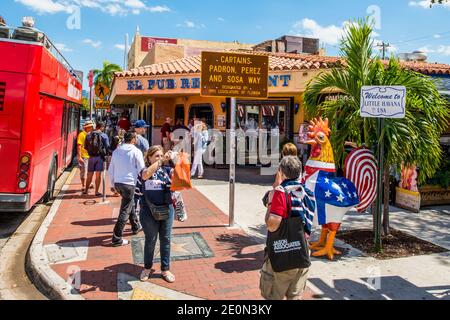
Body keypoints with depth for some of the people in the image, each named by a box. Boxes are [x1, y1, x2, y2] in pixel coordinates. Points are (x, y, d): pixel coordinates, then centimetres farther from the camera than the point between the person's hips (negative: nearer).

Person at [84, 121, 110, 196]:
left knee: (90, 175, 14)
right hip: (100, 157, -3)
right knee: (98, 175, 2)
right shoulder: (104, 136, -6)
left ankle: (86, 190, 22)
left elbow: (85, 146, 7)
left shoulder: (88, 135, 4)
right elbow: (107, 147, -6)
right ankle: (96, 192, 4)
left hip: (91, 157, 3)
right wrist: (105, 154, 11)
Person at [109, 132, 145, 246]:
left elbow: (111, 170, 14)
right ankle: (117, 238, 0)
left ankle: (136, 227, 42)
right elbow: (142, 170, -7)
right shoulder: (136, 151, -9)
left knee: (130, 203, 26)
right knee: (125, 211, -1)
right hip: (129, 183, -7)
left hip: (117, 183, 7)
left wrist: (112, 184, 23)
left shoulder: (116, 151, 9)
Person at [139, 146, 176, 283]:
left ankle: (165, 269, 26)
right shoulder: (146, 170, -2)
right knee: (150, 240, 11)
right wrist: (161, 161, -30)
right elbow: (146, 175, -25)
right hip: (149, 211, -2)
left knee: (165, 240, 11)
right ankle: (147, 268, 31)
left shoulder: (167, 170, 6)